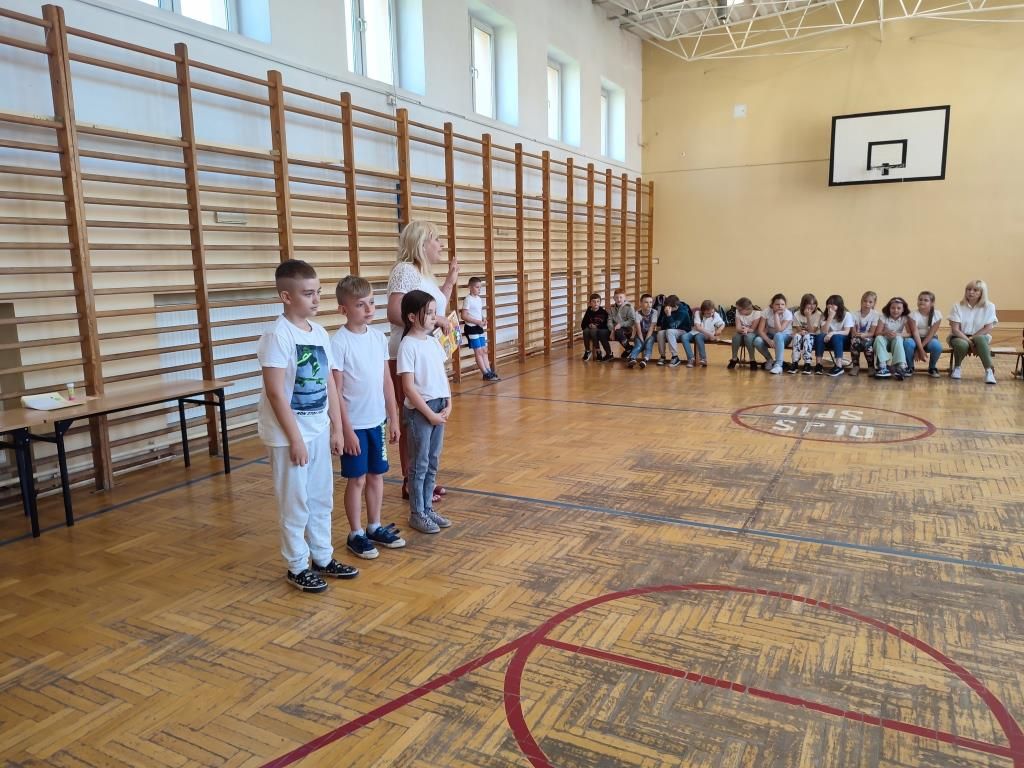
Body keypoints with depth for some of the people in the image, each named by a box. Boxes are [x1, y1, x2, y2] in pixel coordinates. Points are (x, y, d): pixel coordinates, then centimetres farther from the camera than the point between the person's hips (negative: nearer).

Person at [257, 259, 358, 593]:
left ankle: (323, 558, 32)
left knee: (322, 498, 17)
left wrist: (336, 427, 10)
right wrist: (294, 438, -17)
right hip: (289, 435, -7)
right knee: (295, 503, 6)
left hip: (319, 430, 7)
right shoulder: (278, 336, -17)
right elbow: (275, 392, -19)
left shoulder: (320, 333, 5)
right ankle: (298, 567, 22)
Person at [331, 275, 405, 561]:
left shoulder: (379, 337, 3)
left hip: (378, 421, 6)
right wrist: (346, 429, -14)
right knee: (357, 479, 6)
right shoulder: (339, 343, -15)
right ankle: (356, 534, 20)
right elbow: (336, 390, -14)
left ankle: (375, 527, 30)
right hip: (355, 424, -5)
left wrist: (393, 418, 10)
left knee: (376, 475, 15)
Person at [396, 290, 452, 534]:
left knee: (433, 463, 13)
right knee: (420, 465, 4)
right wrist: (430, 414, -14)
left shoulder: (433, 342, 8)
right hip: (419, 411, -7)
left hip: (439, 408, 7)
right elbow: (408, 387, -17)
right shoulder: (408, 345, -14)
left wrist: (448, 405, 1)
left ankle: (427, 508, 25)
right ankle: (417, 513, 16)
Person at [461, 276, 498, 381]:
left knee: (484, 350, 10)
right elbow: (464, 316, -18)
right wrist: (478, 322, -21)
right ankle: (486, 374, 2)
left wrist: (483, 319, 0)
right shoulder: (468, 299, -14)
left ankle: (489, 371, 14)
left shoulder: (479, 299, 10)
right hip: (472, 328, -8)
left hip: (480, 328, 8)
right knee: (478, 352, -2)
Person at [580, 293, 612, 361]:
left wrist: (597, 326, -19)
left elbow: (607, 324, -10)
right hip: (593, 330, 3)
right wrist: (589, 325, -17)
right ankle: (587, 351, -12)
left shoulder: (603, 311, -10)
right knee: (586, 330, -29)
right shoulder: (589, 311, 0)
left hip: (604, 331, -3)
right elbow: (583, 325, 3)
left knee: (593, 331, -34)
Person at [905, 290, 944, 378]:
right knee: (907, 343, -35)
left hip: (930, 339, 0)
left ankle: (932, 368, -3)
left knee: (937, 346, -34)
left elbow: (931, 333, -14)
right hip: (916, 339, 0)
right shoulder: (914, 314, -12)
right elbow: (915, 333, -19)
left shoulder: (937, 314, -10)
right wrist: (921, 350, -27)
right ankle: (910, 367, -8)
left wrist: (920, 348, -22)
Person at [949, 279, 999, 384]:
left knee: (980, 339, -37)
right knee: (962, 344, -37)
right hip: (959, 337, 0)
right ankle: (957, 367, -6)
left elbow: (988, 328, -7)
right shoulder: (957, 306, -7)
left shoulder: (989, 306, -3)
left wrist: (972, 339, -18)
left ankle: (989, 371, -36)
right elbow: (955, 329, -13)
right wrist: (970, 343, -22)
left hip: (980, 337, 0)